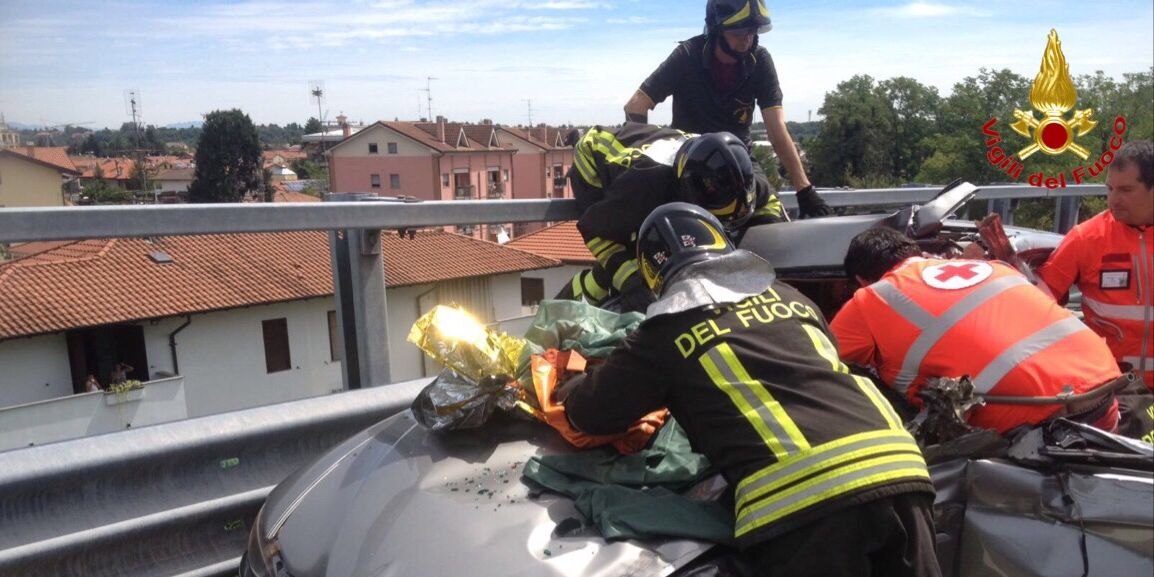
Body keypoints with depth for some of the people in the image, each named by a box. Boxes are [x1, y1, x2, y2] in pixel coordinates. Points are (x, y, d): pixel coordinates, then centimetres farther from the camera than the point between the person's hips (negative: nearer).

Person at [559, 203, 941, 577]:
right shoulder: (791, 297, 23)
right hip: (897, 470, 6)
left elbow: (594, 413, 19)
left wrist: (573, 390, 42)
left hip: (798, 502, -5)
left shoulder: (667, 331, 8)